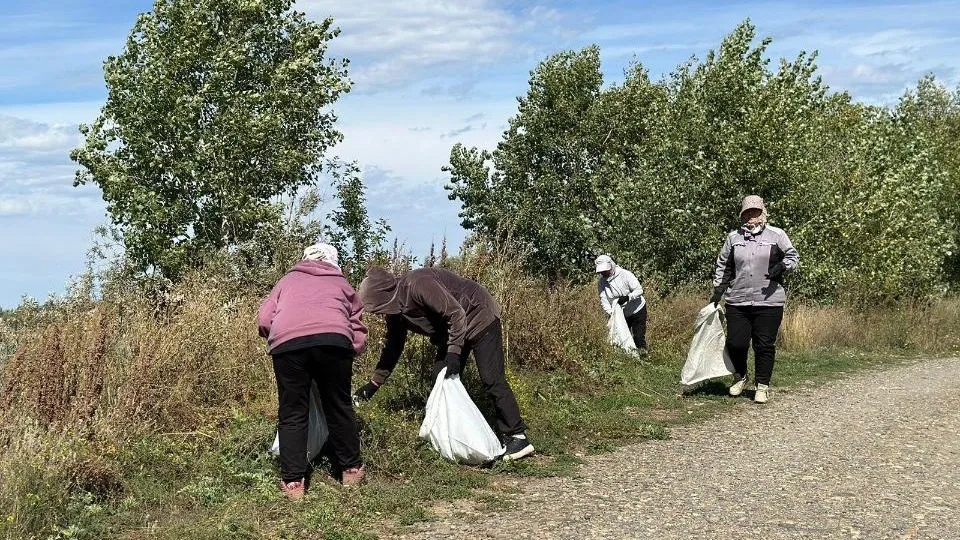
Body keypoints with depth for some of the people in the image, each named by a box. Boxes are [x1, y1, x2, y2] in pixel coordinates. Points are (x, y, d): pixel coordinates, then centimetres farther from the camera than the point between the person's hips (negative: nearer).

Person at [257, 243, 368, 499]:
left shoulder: (288, 280, 33)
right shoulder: (342, 285, 32)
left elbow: (264, 320, 20)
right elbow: (359, 335, 24)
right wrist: (347, 354, 38)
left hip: (286, 342, 0)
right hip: (334, 339, 0)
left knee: (292, 414, 10)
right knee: (339, 408, 16)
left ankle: (293, 482, 10)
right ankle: (352, 469, 27)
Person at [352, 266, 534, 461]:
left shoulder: (417, 285, -31)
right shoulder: (395, 311, -1)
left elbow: (456, 313, -30)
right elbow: (393, 346, 9)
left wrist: (453, 352, -31)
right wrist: (374, 383, 8)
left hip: (479, 316, -9)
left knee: (492, 380, -14)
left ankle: (518, 438, -13)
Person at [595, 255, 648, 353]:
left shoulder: (625, 274, -19)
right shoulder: (601, 282, -7)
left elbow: (639, 290, -19)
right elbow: (603, 300, -14)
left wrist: (628, 297, -36)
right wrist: (611, 313, -31)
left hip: (637, 311, -4)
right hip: (620, 314, 4)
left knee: (639, 337, -6)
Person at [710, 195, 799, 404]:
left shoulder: (777, 235, 3)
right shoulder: (733, 237, 10)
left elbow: (793, 257, 9)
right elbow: (723, 266, 18)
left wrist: (782, 266, -12)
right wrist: (717, 291, 12)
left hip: (769, 301, -2)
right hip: (737, 301, 2)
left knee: (765, 345, 0)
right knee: (735, 343, 0)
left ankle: (762, 386, 13)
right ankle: (740, 376, 27)